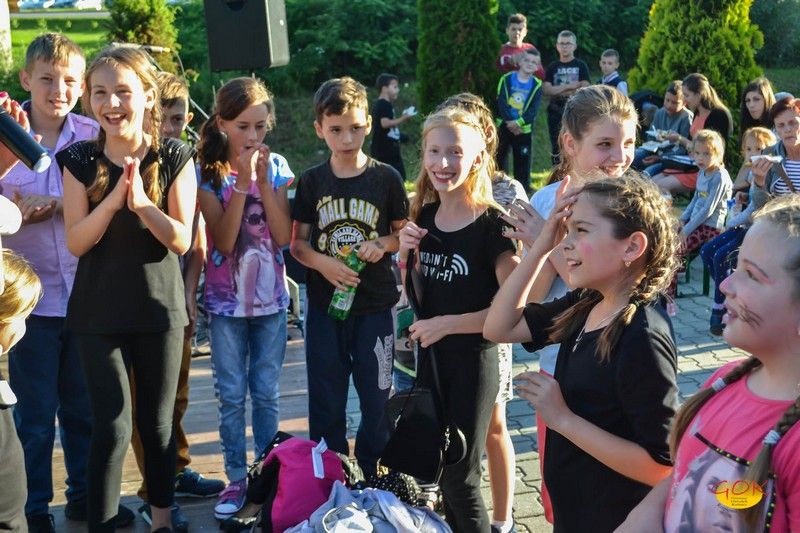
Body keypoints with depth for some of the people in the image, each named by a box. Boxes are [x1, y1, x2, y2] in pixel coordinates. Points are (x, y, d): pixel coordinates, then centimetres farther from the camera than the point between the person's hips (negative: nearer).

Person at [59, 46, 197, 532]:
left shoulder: (175, 158, -4)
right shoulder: (80, 161, -2)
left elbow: (182, 240, -9)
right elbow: (76, 242, -8)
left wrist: (142, 203, -26)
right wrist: (113, 200, -23)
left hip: (159, 308, 0)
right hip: (99, 311, 0)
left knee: (158, 424, 12)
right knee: (112, 427, -4)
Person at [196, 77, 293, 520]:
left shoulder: (276, 166, -1)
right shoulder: (209, 172, -7)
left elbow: (283, 237, -9)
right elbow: (223, 240, -17)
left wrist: (264, 181, -17)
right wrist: (243, 182, -22)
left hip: (271, 298, 1)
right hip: (226, 299, -1)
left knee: (266, 392, 9)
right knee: (231, 395, 5)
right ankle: (237, 478, 16)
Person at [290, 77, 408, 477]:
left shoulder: (385, 178, -4)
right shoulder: (311, 182, 0)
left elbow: (403, 233, 5)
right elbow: (297, 242, 3)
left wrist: (382, 244, -16)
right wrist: (323, 263, -16)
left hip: (374, 304, -1)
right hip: (324, 306, 1)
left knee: (377, 395, 7)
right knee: (325, 399, 9)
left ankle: (373, 474, 25)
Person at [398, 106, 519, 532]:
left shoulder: (492, 223, -16)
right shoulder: (423, 217, 3)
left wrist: (446, 324, -19)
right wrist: (405, 253, -6)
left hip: (473, 361, -6)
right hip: (430, 357, 6)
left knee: (460, 478, 1)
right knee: (439, 470, 16)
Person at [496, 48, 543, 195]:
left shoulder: (537, 85, -1)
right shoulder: (506, 79, -2)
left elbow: (533, 109, -8)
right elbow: (501, 102, -9)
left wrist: (518, 122, -20)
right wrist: (510, 122, -18)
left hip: (524, 128, 0)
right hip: (504, 126, 0)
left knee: (523, 159, 2)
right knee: (500, 156, 7)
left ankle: (523, 188, 11)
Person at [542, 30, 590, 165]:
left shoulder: (581, 66, 5)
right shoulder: (552, 67, 11)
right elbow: (546, 90, -2)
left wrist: (558, 91, -7)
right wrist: (569, 86, -10)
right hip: (555, 113, 3)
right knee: (557, 149, 5)